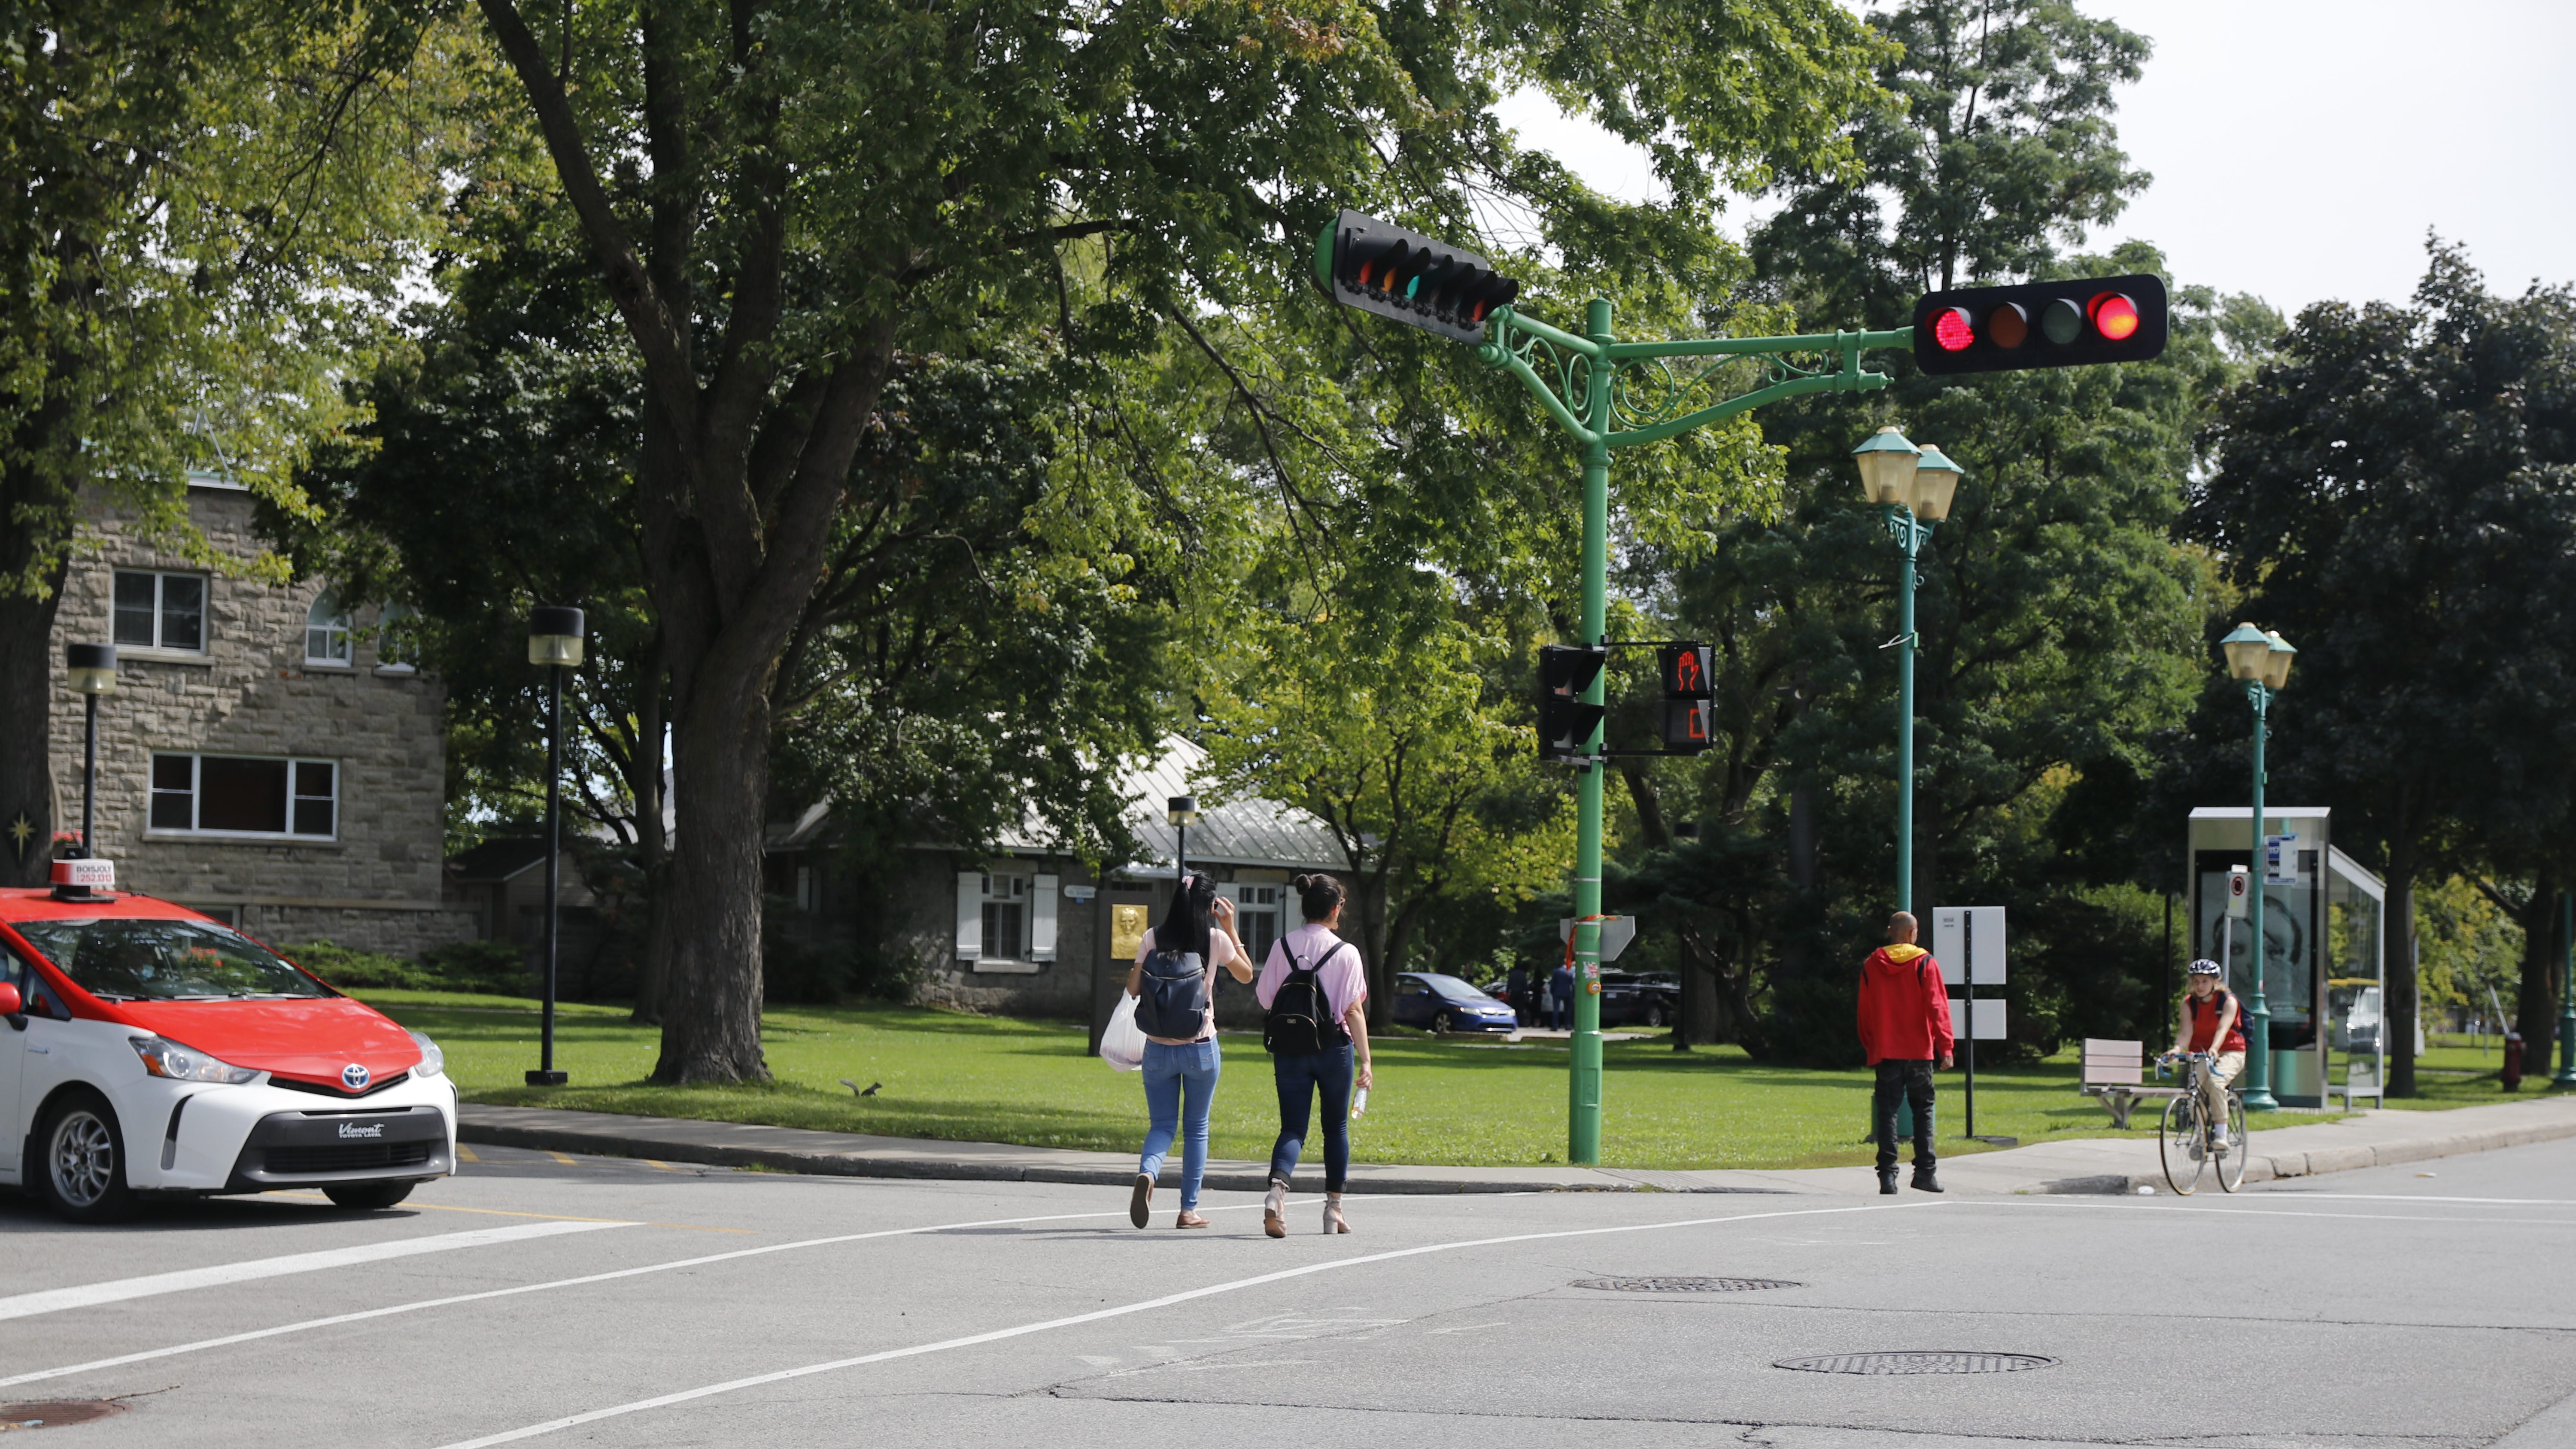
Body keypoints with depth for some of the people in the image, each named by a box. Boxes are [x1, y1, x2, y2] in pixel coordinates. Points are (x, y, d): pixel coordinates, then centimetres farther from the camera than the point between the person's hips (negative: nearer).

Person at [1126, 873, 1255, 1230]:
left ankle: (1147, 1173, -23)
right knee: (1196, 1128, 12)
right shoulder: (1216, 939, -4)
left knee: (1162, 1126, 8)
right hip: (1200, 1048, -1)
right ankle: (1189, 1209, 12)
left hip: (1158, 1048, 1)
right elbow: (1246, 974, 13)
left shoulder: (1153, 938, -2)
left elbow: (1133, 989, 1)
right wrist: (1230, 929, 15)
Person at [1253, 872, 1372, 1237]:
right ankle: (1334, 1208, 19)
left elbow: (1267, 1001, 3)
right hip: (1334, 1047, -2)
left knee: (1293, 1128, 5)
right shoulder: (1346, 953, -8)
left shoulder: (1282, 947, 0)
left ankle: (1277, 1187, -23)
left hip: (1289, 1049, 2)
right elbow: (1354, 1011, -9)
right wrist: (1365, 1060, -5)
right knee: (1336, 1128, 14)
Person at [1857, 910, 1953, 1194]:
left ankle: (1887, 1174, -9)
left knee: (1887, 1112, 1)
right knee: (1923, 1110, 8)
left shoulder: (1871, 966, 5)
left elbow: (1865, 1013, 9)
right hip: (1919, 1051, -2)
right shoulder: (1925, 963, -3)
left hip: (1885, 1052, 2)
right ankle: (1925, 1171, 2)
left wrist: (1870, 1049, 18)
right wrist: (1945, 1047, -8)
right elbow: (1937, 1006, -8)